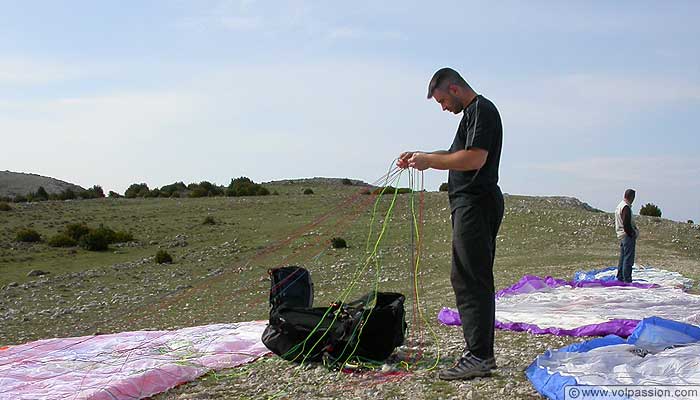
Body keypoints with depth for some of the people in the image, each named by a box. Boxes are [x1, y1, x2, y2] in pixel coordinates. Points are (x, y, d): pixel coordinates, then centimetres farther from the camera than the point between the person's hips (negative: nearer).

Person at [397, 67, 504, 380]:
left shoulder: (481, 110, -8)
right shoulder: (473, 113, 24)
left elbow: (475, 158, -20)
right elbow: (455, 156, 29)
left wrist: (429, 160, -13)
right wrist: (420, 157, 19)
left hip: (475, 204, -10)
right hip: (471, 204, 10)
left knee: (469, 279, -11)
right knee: (474, 280, 11)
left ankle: (478, 356, -9)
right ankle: (482, 354, 16)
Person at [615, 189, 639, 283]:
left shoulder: (619, 206, 14)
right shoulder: (626, 207, -18)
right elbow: (626, 224, -23)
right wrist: (632, 234, -13)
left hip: (621, 236, 10)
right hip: (628, 236, -10)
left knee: (622, 257, 16)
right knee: (628, 259, -6)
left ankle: (620, 277, 23)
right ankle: (627, 279, -4)